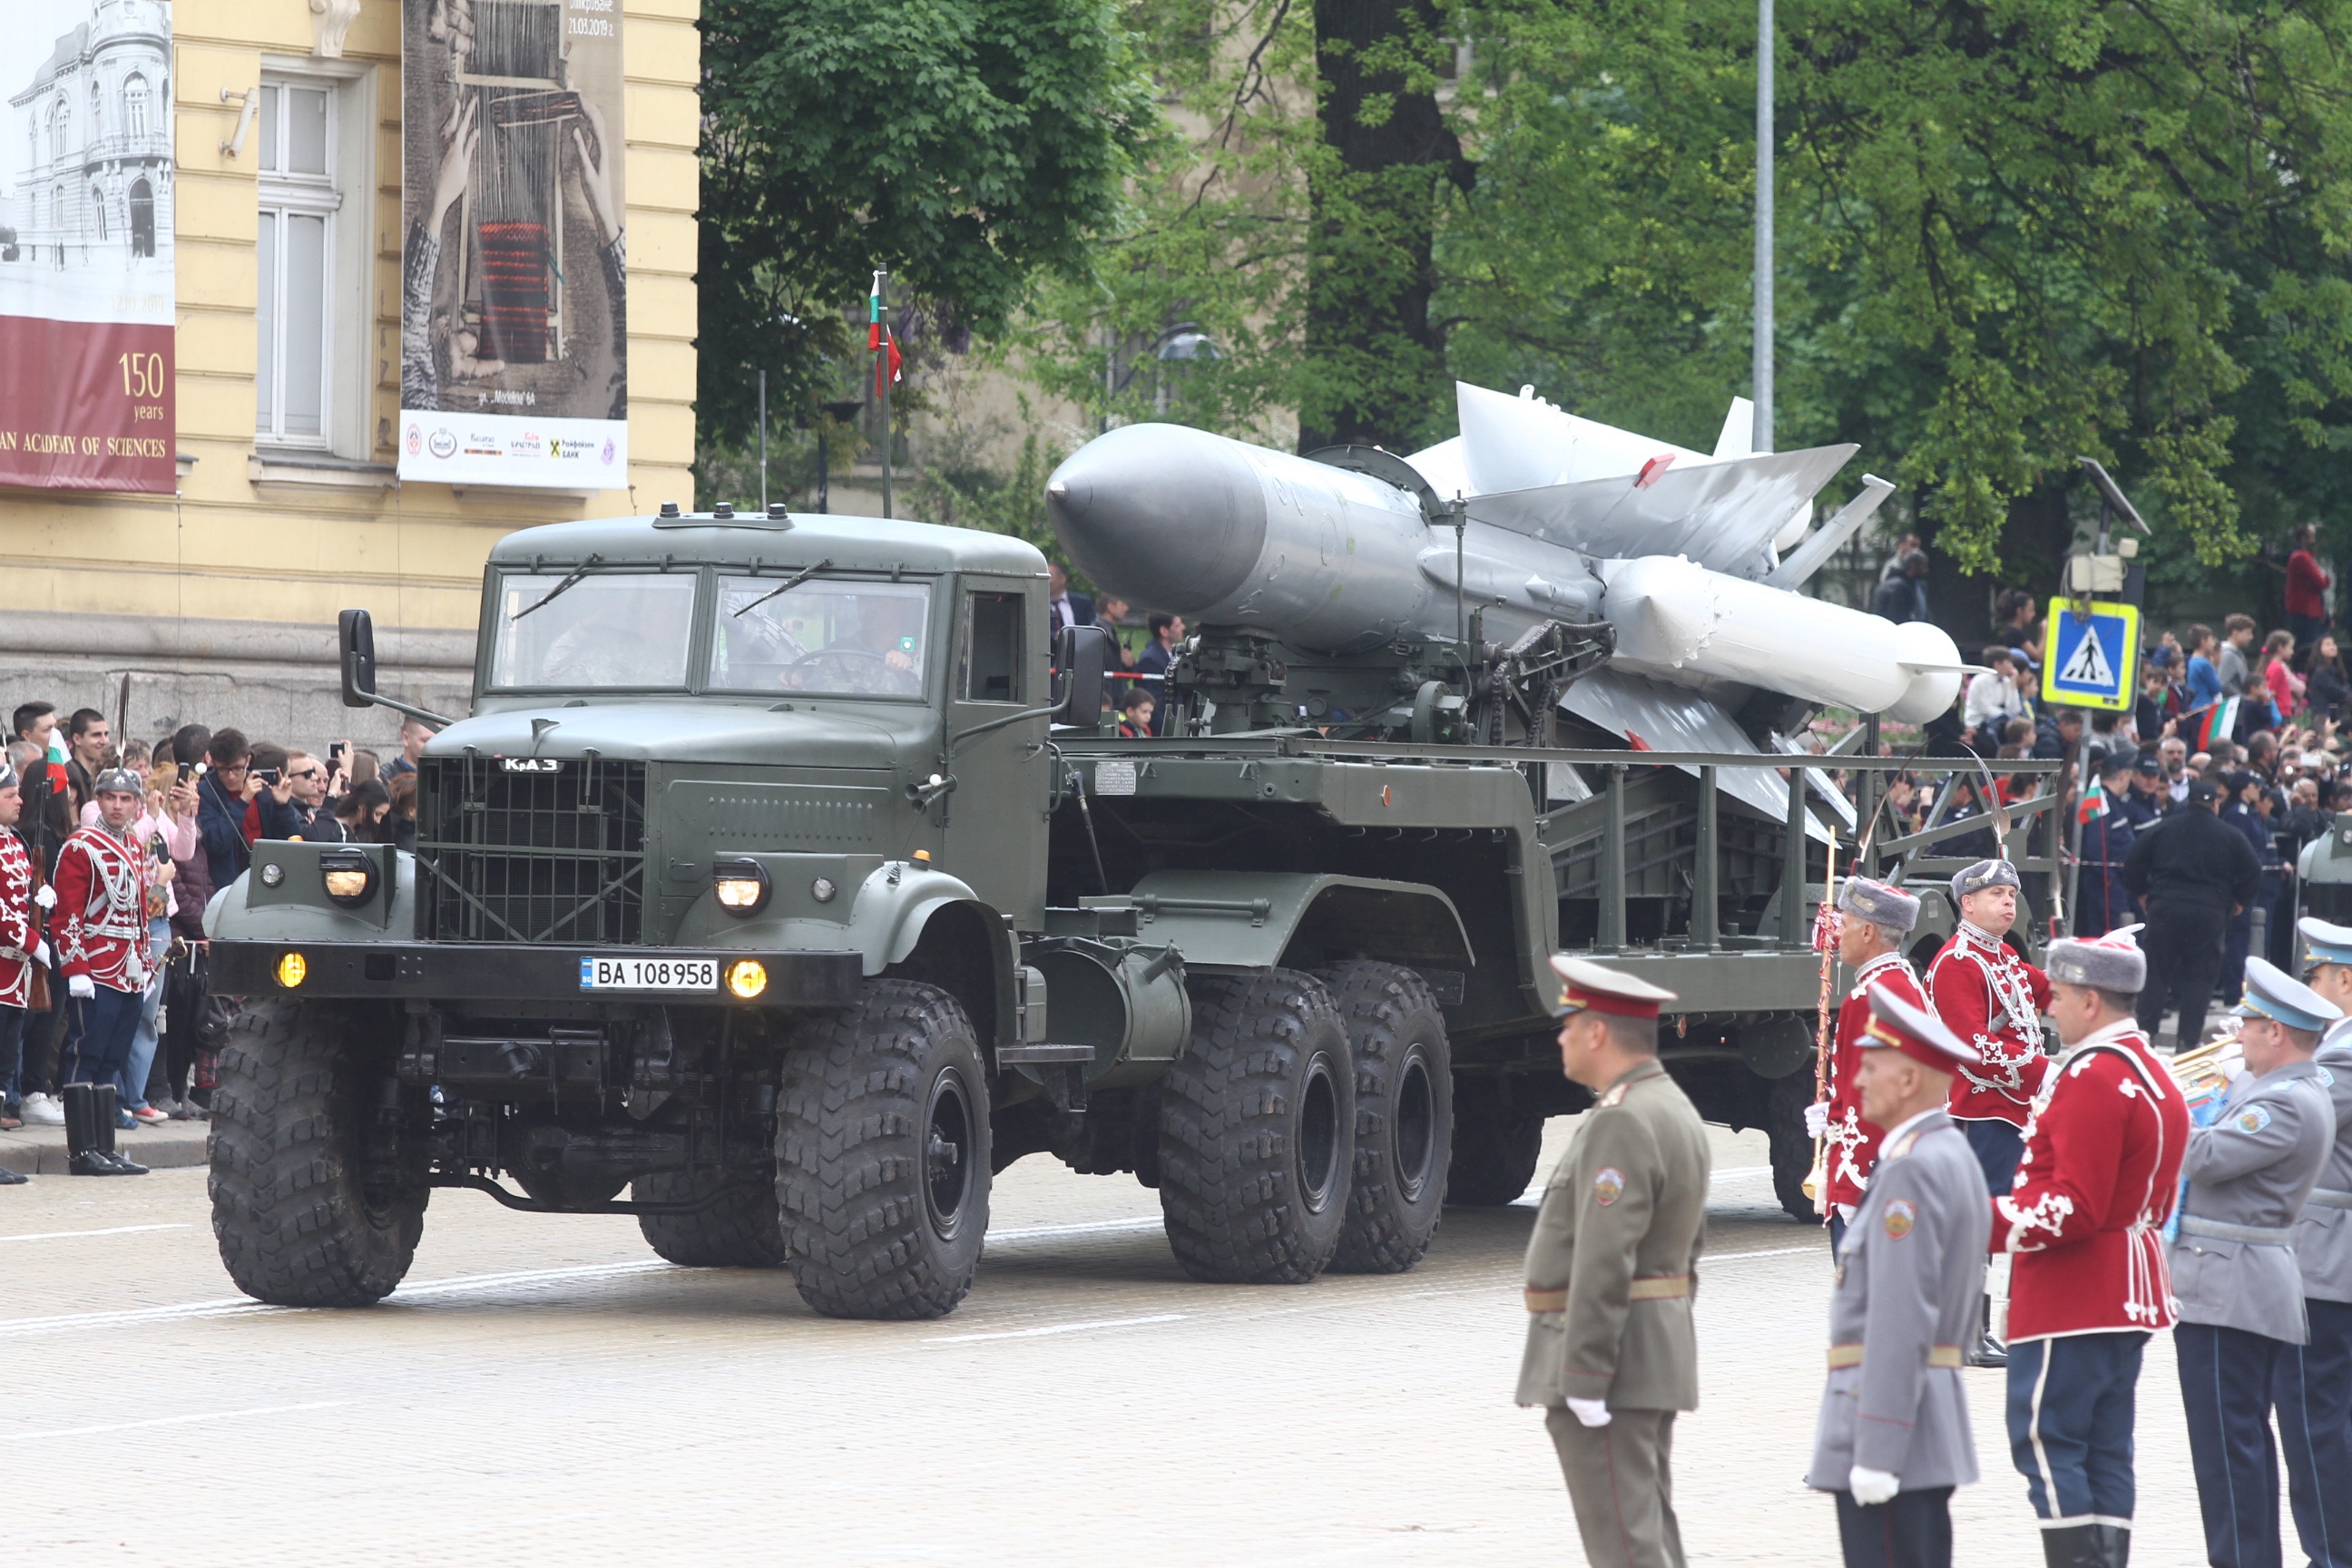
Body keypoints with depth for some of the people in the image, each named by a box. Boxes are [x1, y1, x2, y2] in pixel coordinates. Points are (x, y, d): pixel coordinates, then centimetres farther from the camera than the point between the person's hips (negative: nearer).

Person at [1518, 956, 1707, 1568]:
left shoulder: (1621, 1124, -18)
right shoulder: (1674, 1111, 15)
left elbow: (1604, 1260, -24)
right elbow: (1688, 1245, 20)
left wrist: (1583, 1377, -24)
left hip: (1606, 1349, -11)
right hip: (1660, 1351, 11)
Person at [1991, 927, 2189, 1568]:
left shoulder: (2093, 1078, -18)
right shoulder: (2152, 1074, 14)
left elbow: (2073, 1208, -23)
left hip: (2071, 1299, -10)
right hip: (2129, 1293, 10)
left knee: (2045, 1440, -7)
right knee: (2105, 1450, 10)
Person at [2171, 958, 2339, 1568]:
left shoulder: (2289, 1105, -18)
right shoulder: (2276, 1090, 16)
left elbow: (2206, 1158, -22)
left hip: (2229, 1292, -11)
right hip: (2234, 1285, 11)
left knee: (2227, 1446, -9)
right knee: (2245, 1443, 15)